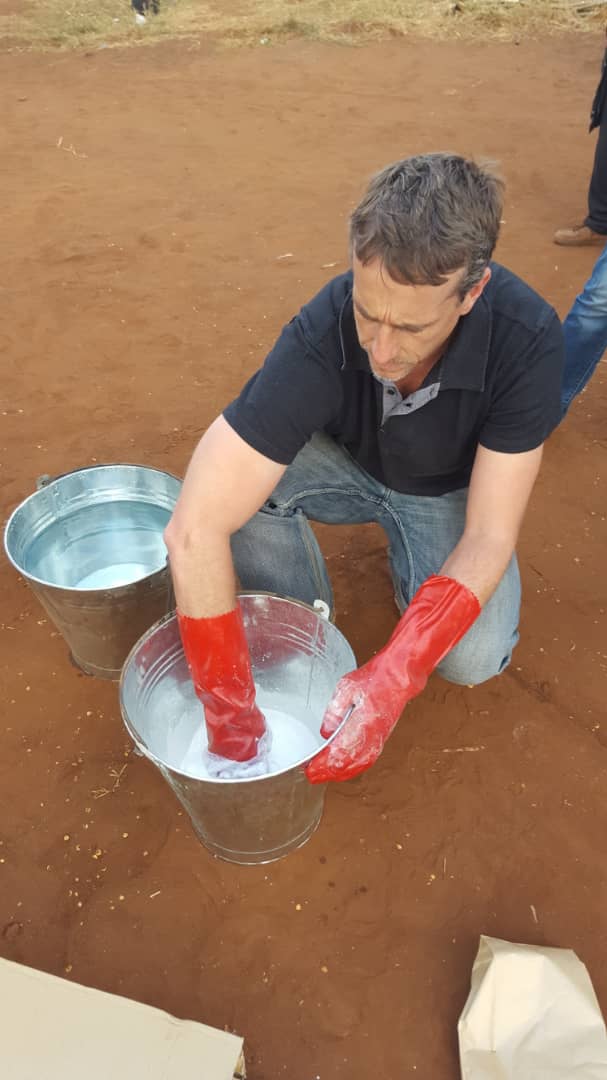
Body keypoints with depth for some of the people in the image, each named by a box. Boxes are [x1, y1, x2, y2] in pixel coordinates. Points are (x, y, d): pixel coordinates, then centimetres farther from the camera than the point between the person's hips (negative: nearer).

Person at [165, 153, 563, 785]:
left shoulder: (527, 341, -31)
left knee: (473, 658, -25)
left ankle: (411, 567, 9)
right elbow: (194, 531, -38)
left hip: (449, 493, 0)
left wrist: (388, 684, -41)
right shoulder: (322, 336, -35)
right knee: (242, 478, -32)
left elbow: (488, 537, -28)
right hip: (348, 466, 0)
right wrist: (230, 713, -35)